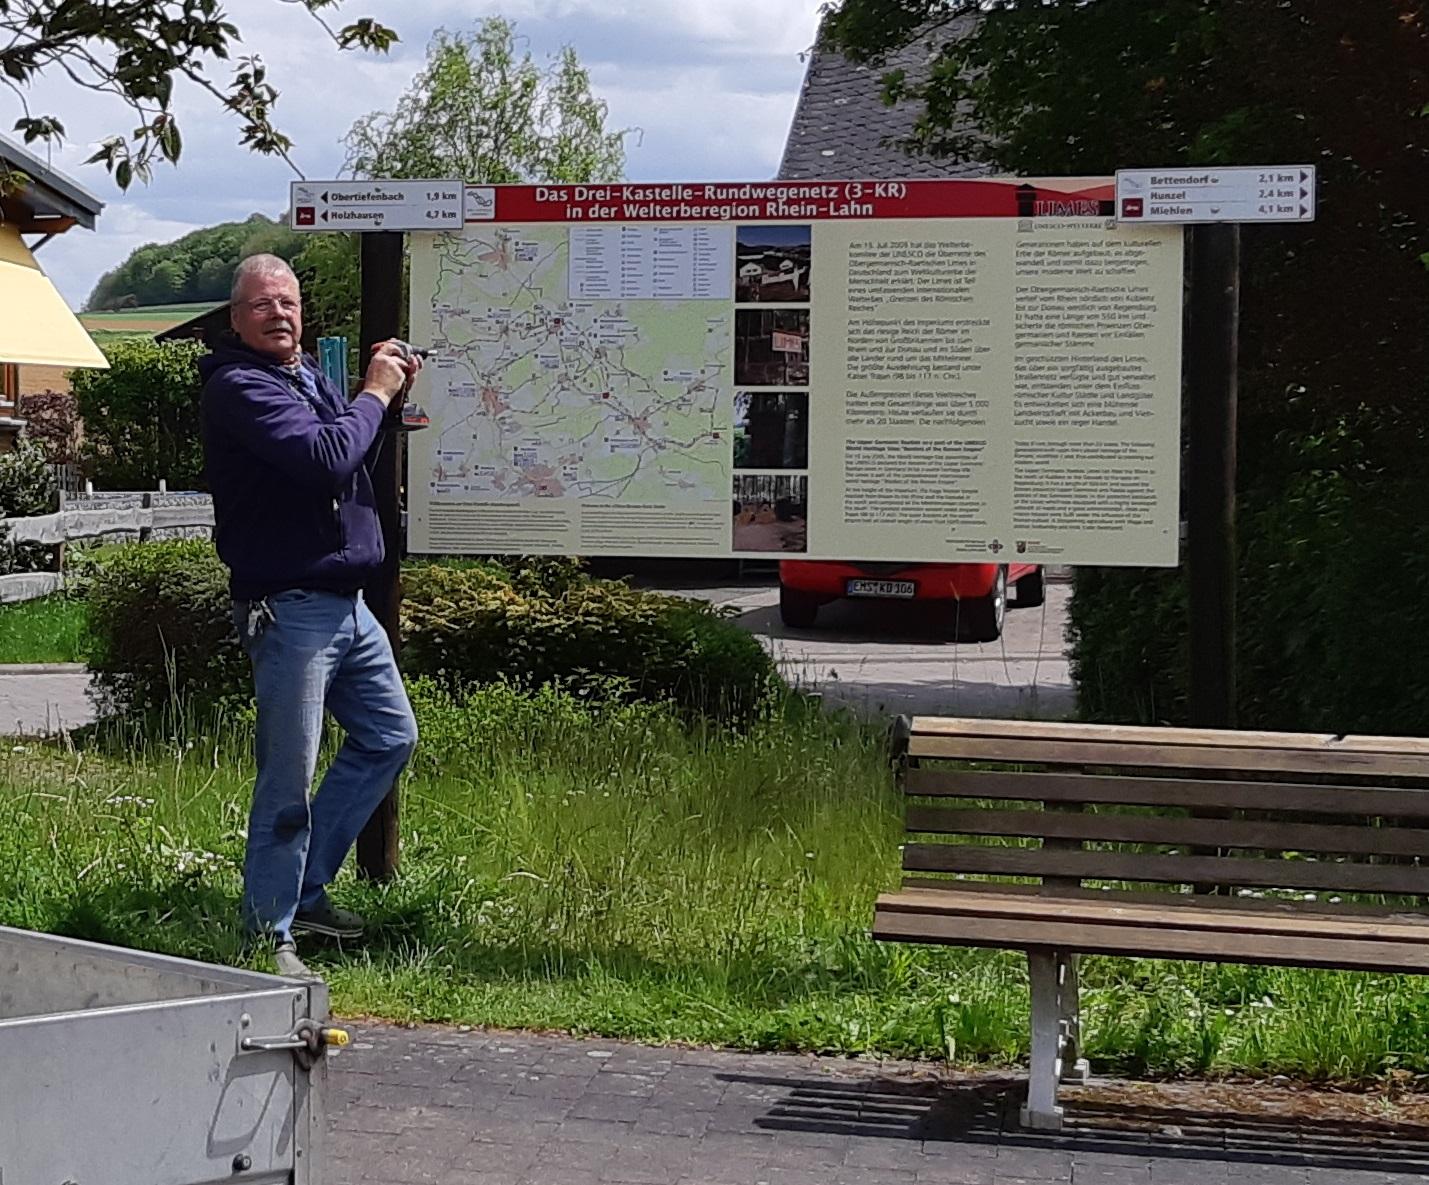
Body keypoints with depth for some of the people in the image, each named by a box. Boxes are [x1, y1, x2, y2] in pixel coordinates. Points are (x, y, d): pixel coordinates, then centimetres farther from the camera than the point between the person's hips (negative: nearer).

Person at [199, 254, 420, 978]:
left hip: (345, 603, 10)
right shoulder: (238, 387, -14)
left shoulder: (306, 375, 16)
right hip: (290, 609, -10)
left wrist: (385, 398, 9)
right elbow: (326, 459, -27)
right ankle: (269, 935, 4)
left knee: (390, 736, 18)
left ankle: (305, 889, 25)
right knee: (288, 779, -6)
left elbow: (354, 465, 23)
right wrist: (373, 394, -12)